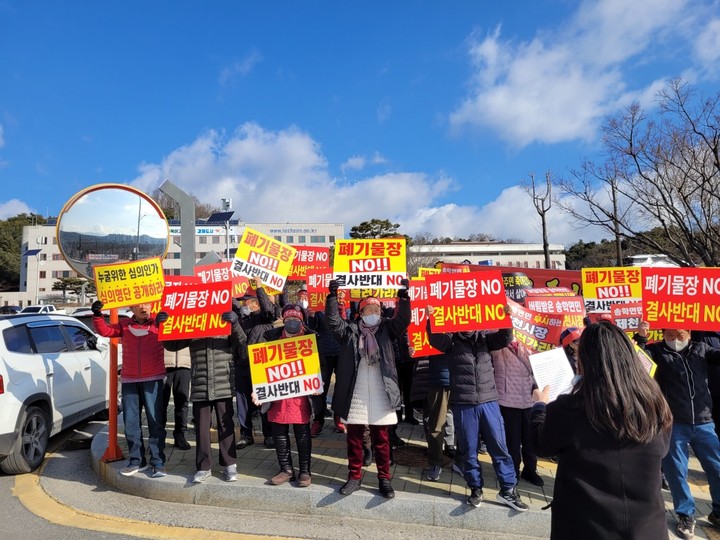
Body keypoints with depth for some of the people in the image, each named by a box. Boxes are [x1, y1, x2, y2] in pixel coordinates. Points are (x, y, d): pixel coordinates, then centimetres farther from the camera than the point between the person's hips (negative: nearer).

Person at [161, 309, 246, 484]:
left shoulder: (226, 324, 5)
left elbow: (242, 344, -5)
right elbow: (172, 345, 8)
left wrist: (235, 324, -22)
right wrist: (163, 325, -7)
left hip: (223, 385, -1)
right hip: (200, 387, 2)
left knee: (226, 426, 7)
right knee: (201, 427, 7)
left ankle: (229, 465, 18)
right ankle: (203, 467, 19)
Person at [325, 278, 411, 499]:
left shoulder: (385, 329, 7)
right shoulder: (349, 329, 5)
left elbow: (403, 320, -5)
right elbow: (332, 319, -6)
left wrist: (403, 296, -17)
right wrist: (333, 295, -16)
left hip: (380, 395, 0)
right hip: (354, 395, 0)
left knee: (381, 440, 9)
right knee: (354, 439, 10)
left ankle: (384, 479, 21)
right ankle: (354, 477, 24)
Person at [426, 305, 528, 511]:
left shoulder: (484, 338, 8)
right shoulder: (452, 340, 1)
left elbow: (505, 339, -4)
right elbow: (435, 339, -16)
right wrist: (431, 319, -34)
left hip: (489, 401, 2)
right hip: (463, 404, -1)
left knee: (499, 446, 7)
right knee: (469, 449, 9)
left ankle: (508, 489, 22)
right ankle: (476, 488, 26)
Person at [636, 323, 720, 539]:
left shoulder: (701, 349, 9)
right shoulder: (656, 351, -1)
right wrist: (640, 337, -28)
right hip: (672, 424, -2)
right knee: (676, 471, 6)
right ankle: (686, 515, 25)